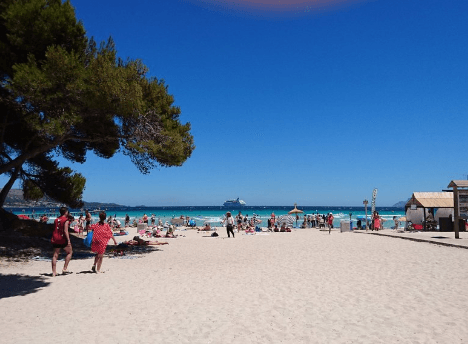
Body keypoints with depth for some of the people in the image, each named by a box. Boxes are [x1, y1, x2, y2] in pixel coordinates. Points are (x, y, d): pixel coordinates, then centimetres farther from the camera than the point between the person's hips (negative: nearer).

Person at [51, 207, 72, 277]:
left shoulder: (56, 220, 11)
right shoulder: (66, 220, -10)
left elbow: (54, 230, 16)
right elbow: (65, 231, -17)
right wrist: (68, 241, -17)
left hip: (55, 239, 6)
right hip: (63, 239, -6)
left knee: (55, 255, 7)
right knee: (70, 252, 11)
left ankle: (54, 272, 7)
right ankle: (65, 268, 4)